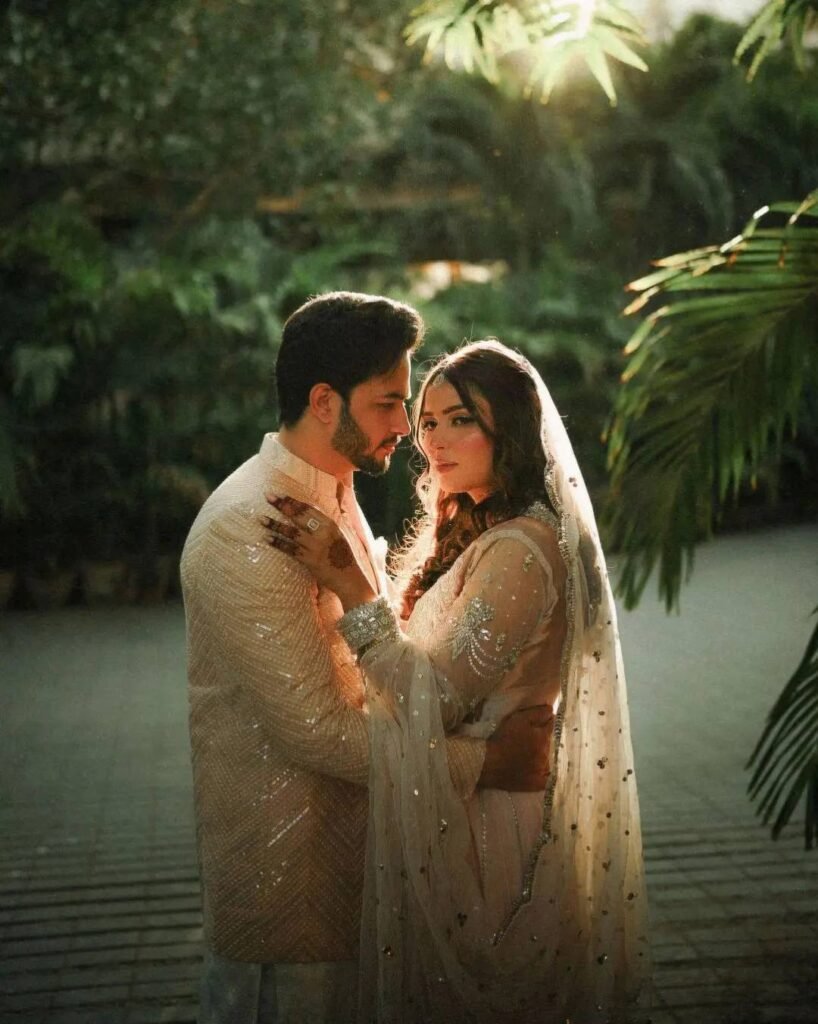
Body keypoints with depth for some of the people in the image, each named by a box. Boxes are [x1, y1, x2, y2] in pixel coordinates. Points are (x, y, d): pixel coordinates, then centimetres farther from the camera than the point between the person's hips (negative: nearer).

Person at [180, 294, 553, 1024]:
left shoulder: (335, 498, 9)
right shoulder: (246, 531, -23)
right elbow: (315, 728, -25)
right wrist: (481, 762, -21)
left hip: (350, 847, 9)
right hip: (284, 874, -9)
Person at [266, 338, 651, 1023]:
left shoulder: (520, 550, -21)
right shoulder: (480, 533, 9)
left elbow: (434, 701, -25)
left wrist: (349, 585, -26)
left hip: (480, 817, -9)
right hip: (451, 806, 9)